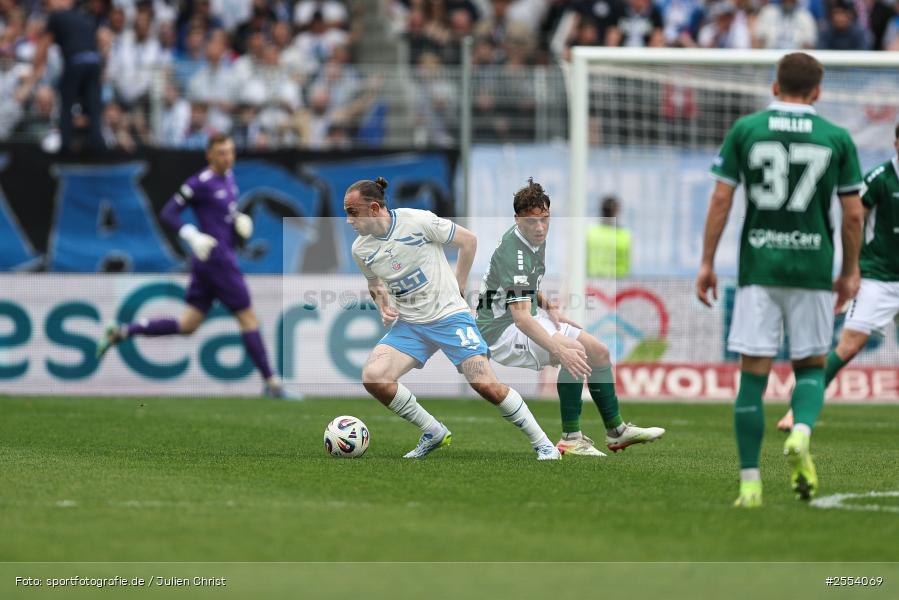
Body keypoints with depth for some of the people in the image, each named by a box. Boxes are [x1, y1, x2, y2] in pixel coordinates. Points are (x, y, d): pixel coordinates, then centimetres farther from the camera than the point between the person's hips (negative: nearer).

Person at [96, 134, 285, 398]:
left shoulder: (228, 178, 14)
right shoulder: (200, 183, -12)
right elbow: (168, 213, -12)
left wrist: (240, 219, 10)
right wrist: (192, 235, -24)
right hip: (217, 259, -9)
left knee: (187, 324, 8)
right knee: (248, 318, -2)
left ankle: (123, 331, 8)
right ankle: (271, 383, 4)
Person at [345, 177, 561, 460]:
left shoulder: (417, 221, -15)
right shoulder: (360, 249, -1)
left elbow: (468, 240, -3)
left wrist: (457, 288, 0)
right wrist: (383, 307, 0)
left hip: (449, 316, -5)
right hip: (408, 325, 5)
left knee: (486, 384, -16)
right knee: (372, 377, -17)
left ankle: (542, 443, 2)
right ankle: (433, 433, 2)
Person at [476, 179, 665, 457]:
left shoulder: (536, 240, 2)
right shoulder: (512, 252, -28)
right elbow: (520, 317, -38)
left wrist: (548, 307, 7)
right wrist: (560, 350, -49)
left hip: (527, 321, 10)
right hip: (501, 332, -10)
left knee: (599, 351, 7)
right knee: (576, 352, -29)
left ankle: (616, 430, 19)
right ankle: (570, 438, -21)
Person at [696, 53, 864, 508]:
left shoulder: (744, 130, 3)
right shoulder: (837, 138, 3)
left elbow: (721, 200, 0)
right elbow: (853, 214, 4)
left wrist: (707, 262, 6)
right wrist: (850, 272, 15)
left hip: (757, 268, 0)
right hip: (813, 267, 0)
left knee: (753, 373, 3)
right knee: (811, 365, 15)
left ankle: (750, 482, 0)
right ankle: (801, 431, -15)